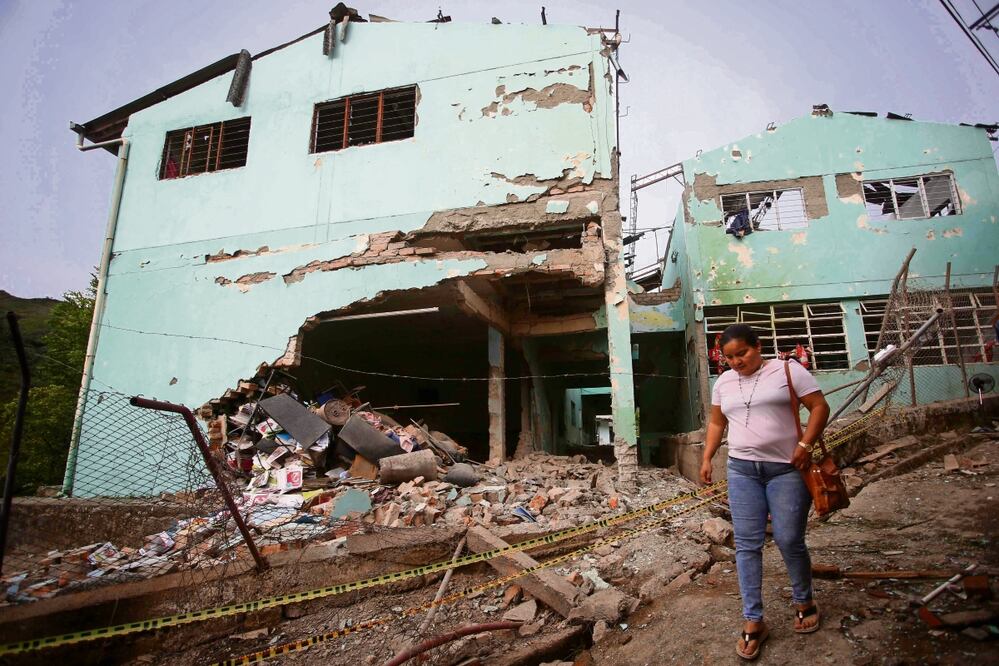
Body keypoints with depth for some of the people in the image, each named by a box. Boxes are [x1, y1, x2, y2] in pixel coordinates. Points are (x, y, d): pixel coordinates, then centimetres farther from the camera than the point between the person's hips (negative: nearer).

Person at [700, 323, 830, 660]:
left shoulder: (787, 370, -3)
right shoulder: (723, 382, 10)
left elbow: (820, 406, -4)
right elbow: (716, 423, 18)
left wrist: (805, 444, -15)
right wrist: (707, 458, 10)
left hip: (786, 469, -3)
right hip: (741, 470, 4)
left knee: (789, 541, 2)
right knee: (747, 545, 1)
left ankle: (804, 602, 31)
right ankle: (753, 621, 11)